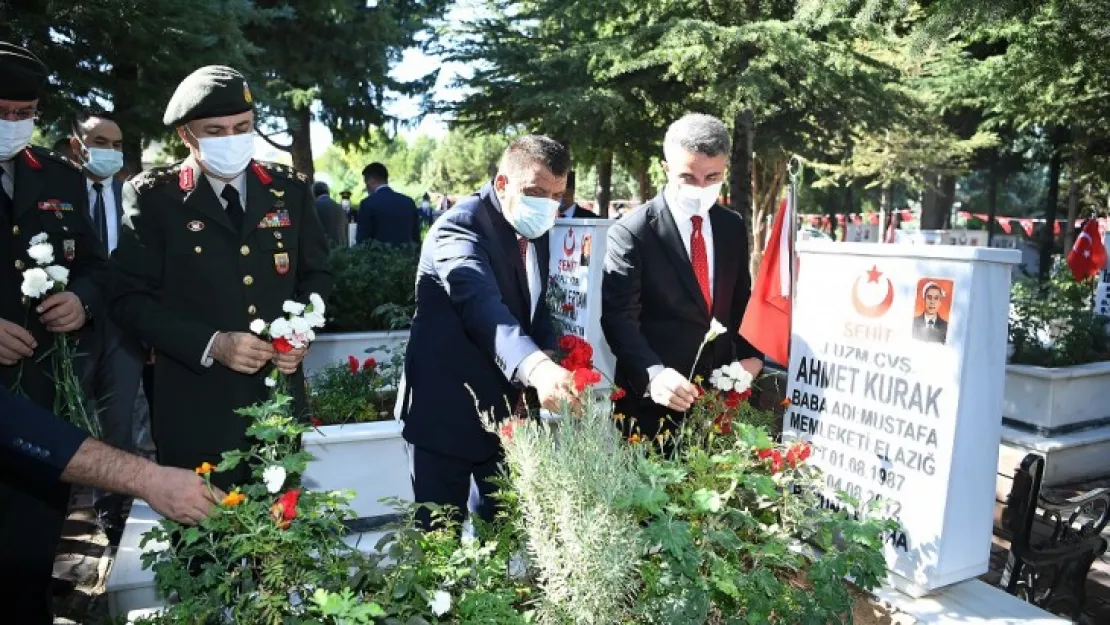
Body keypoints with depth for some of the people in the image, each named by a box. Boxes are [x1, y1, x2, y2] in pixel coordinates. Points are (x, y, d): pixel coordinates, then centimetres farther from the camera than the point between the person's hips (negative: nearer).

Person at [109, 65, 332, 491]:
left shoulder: (290, 189, 6)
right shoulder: (152, 196, -3)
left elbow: (316, 274, 12)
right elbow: (130, 298, -5)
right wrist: (211, 345, -17)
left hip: (279, 397, 3)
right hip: (196, 404, -3)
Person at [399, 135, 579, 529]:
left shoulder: (537, 233, 5)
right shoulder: (461, 226, -20)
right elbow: (481, 304, -38)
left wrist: (554, 366, -8)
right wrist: (537, 367, -55)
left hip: (507, 407, 7)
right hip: (447, 410, -7)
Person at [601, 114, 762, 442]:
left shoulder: (733, 227, 6)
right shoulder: (631, 232, -13)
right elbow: (619, 317, -19)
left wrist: (750, 354, 3)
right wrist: (652, 374, -33)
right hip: (654, 400, -5)